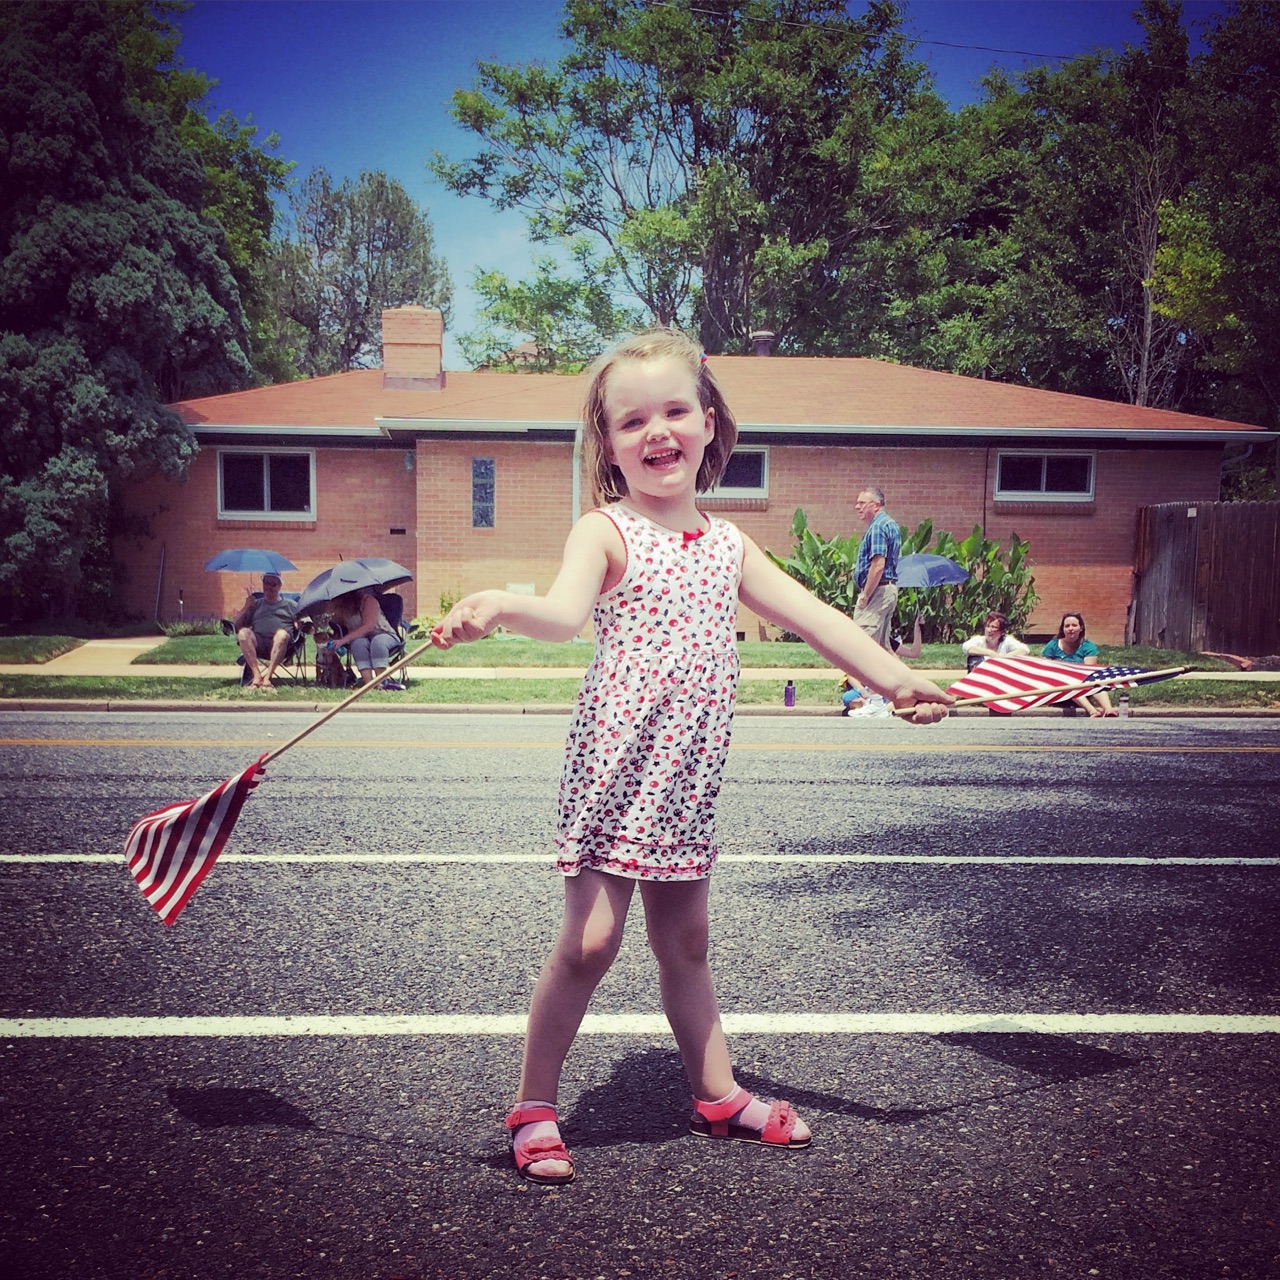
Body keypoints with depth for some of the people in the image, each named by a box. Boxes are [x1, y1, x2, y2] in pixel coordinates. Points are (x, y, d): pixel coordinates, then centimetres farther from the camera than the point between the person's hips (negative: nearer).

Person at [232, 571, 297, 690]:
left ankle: (267, 676, -40)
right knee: (243, 632, -30)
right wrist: (246, 606, 5)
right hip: (258, 643, 2)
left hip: (280, 645, -2)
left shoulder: (290, 605, 25)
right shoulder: (256, 604, 28)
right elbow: (235, 625, 18)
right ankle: (256, 675, -36)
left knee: (282, 633, -37)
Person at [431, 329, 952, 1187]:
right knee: (590, 939, -4)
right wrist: (500, 608, -46)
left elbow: (813, 616, 11)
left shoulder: (727, 544, 11)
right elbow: (565, 614, -25)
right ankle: (534, 1107, 12)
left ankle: (718, 1095, 31)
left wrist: (896, 677, 3)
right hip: (616, 762, -5)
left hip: (689, 773, 5)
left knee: (685, 939, 17)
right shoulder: (605, 533, -6)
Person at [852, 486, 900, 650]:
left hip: (877, 591, -11)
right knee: (882, 646, 15)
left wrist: (865, 595, -19)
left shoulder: (878, 526, -15)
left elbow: (878, 565, -23)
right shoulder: (892, 524, 17)